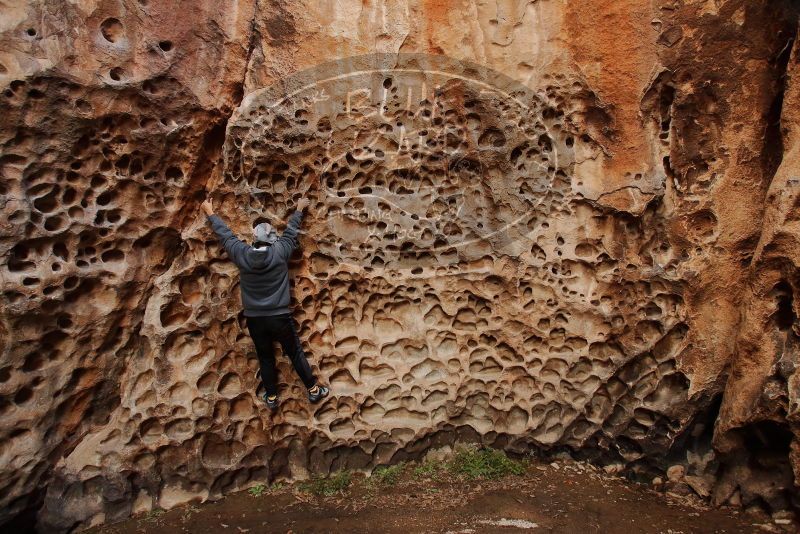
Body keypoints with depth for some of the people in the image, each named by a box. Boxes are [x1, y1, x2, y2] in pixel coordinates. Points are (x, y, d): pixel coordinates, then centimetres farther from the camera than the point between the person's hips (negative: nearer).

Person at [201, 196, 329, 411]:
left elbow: (225, 235, 9)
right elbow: (290, 232, 6)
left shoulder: (241, 254, -6)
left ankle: (271, 397, 27)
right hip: (279, 316, -2)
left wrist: (210, 213, 24)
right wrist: (299, 209, 23)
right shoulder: (279, 252, -10)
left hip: (254, 319, 2)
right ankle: (313, 390, 20)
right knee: (296, 354, 11)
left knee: (265, 359, 17)